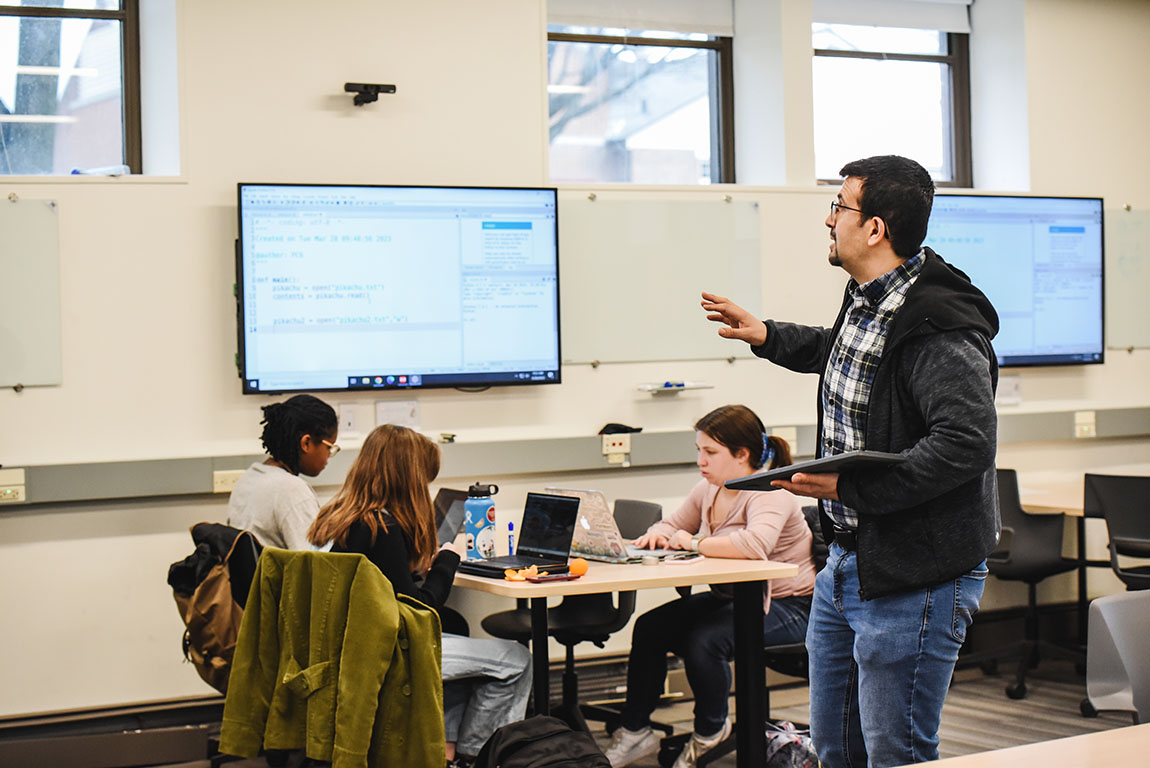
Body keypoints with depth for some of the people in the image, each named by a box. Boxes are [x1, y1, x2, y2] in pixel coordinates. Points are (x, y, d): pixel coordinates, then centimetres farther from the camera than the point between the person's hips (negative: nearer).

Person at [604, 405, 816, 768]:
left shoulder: (769, 494, -20)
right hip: (730, 598, 9)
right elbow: (673, 525, 22)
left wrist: (694, 542, -27)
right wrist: (659, 534, -4)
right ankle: (635, 729, 6)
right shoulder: (708, 489, 7)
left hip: (785, 606, -9)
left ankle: (711, 732, -2)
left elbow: (755, 544, -41)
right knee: (650, 627, -7)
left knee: (703, 639, -30)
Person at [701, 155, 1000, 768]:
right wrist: (767, 337, 30)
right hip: (845, 564, 10)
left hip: (913, 578, -10)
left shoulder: (939, 327, -23)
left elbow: (967, 442, -32)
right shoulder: (865, 299, 8)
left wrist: (849, 487, -30)